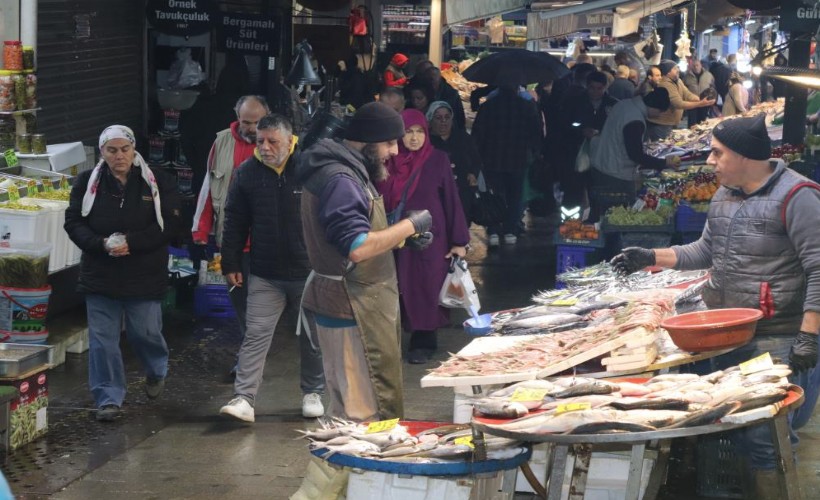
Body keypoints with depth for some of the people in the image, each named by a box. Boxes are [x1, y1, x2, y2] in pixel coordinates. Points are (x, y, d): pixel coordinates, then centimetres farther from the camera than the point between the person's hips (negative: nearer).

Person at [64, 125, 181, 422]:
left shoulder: (157, 182, -2)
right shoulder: (87, 182, 2)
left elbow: (169, 225, -7)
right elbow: (73, 223, 1)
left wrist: (132, 242, -19)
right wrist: (101, 244, -18)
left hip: (145, 276, -1)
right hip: (100, 276, 2)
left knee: (145, 333, 5)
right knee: (103, 339, 1)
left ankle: (157, 371, 37)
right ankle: (109, 399, 9)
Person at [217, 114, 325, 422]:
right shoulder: (247, 173, 0)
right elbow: (235, 223, 7)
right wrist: (230, 264, 5)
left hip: (309, 271, -1)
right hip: (264, 275, 2)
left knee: (313, 336, 12)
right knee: (256, 335, -4)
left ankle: (312, 394, 27)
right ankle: (244, 399, -7)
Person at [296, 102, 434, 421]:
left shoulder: (351, 173, 16)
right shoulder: (340, 181, -19)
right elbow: (357, 248, -26)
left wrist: (405, 237, 9)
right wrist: (410, 225, -15)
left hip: (359, 307, 11)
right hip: (353, 310, -11)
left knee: (345, 408, 14)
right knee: (372, 409, -11)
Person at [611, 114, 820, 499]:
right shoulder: (725, 195, 12)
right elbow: (707, 251, 25)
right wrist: (651, 258, 14)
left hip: (776, 340, -9)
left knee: (765, 437, -11)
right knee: (733, 426, 13)